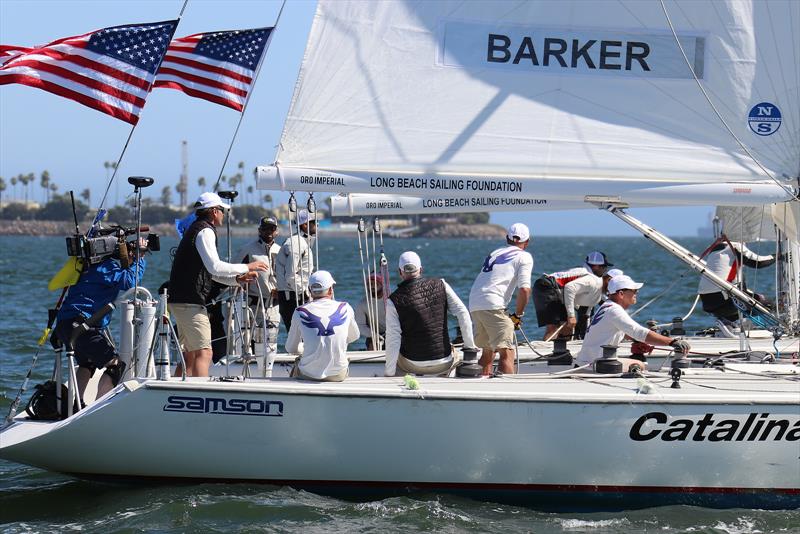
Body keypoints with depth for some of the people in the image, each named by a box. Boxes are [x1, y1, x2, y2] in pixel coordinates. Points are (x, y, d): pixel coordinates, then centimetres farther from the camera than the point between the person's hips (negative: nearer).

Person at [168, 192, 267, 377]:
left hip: (179, 300, 10)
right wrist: (247, 267, -12)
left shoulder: (196, 229, 22)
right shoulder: (205, 231, -10)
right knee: (204, 353, -14)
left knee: (190, 354, 14)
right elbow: (215, 267, -21)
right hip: (191, 302, -10)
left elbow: (210, 272, 24)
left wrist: (237, 279, 12)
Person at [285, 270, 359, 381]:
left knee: (297, 361, 30)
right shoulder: (345, 309, 0)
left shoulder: (301, 312, -4)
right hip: (338, 375, 1)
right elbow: (354, 337, 18)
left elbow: (291, 349, 6)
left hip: (309, 374, -1)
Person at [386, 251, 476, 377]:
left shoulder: (394, 301, -10)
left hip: (412, 365, -1)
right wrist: (469, 346, 2)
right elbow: (463, 314, -6)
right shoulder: (440, 285, -3)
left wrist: (388, 373, -7)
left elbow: (393, 339, -13)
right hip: (444, 364, 1)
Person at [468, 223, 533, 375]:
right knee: (507, 353, -13)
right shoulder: (524, 257, 6)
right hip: (493, 305, -7)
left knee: (487, 351, 21)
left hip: (474, 305, 7)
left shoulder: (495, 252, 25)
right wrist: (518, 316, 4)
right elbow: (524, 289, -7)